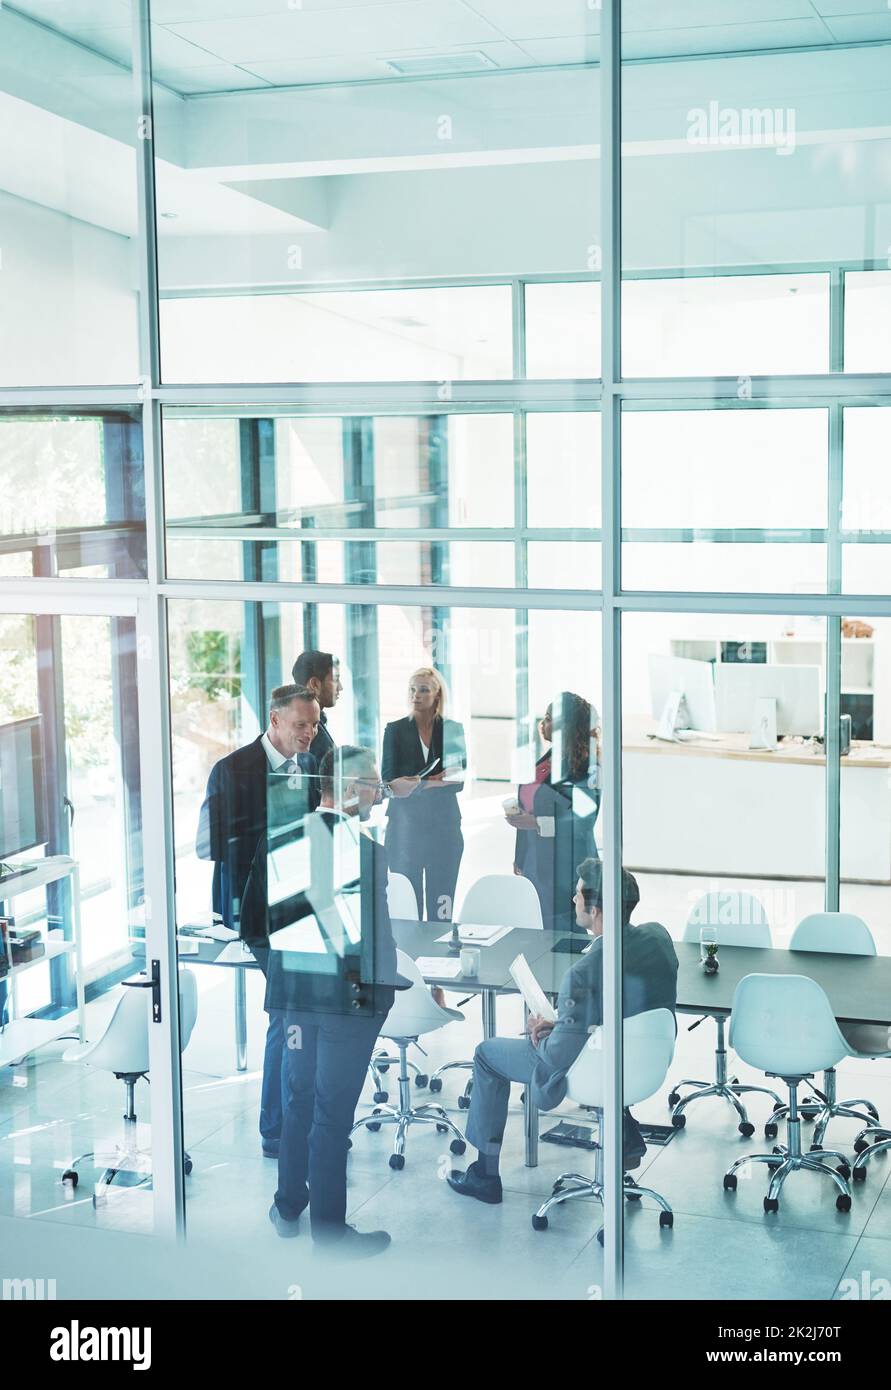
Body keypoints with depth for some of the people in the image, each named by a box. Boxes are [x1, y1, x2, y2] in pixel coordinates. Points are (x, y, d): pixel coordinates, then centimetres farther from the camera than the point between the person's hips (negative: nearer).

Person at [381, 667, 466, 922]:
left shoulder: (453, 730, 7)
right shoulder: (395, 730, 5)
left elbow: (460, 781, 3)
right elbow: (387, 781, -2)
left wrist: (417, 785, -13)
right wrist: (439, 782, -17)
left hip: (444, 825, 1)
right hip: (405, 827, -1)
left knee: (441, 901, -1)